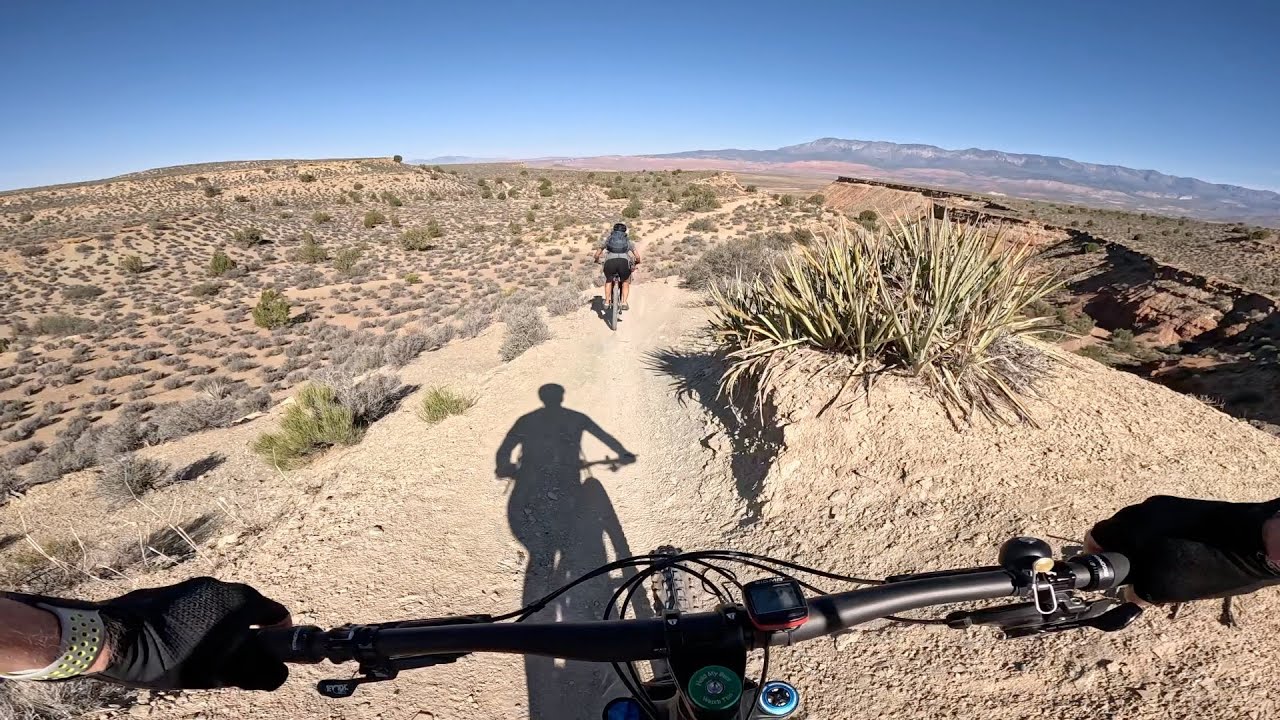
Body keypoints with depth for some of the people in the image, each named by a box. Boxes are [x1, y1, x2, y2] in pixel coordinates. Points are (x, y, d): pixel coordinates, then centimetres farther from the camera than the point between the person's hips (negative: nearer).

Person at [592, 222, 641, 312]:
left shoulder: (608, 239, 31)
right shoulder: (628, 240, 31)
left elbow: (597, 255, 33)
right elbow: (637, 257, 27)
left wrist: (597, 260, 56)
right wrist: (636, 263, 50)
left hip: (610, 261, 1)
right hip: (624, 262, 0)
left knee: (608, 281, 31)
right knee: (625, 283, 28)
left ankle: (607, 302, 24)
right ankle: (624, 303, 14)